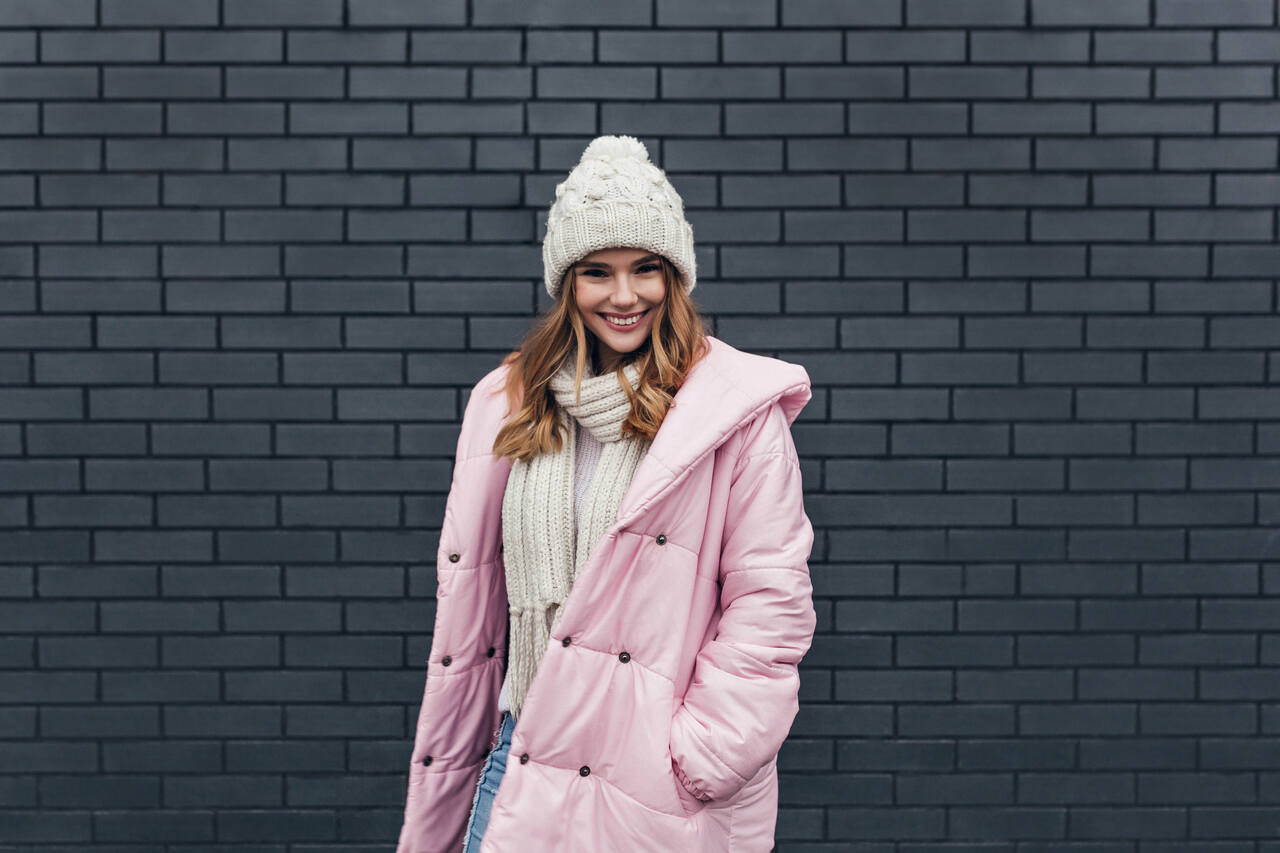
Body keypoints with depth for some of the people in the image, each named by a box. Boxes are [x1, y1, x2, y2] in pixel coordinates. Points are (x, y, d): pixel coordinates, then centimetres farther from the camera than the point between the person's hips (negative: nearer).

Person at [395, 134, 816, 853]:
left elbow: (771, 603, -9)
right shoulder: (507, 403, 7)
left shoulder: (738, 410, -7)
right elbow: (467, 601, 10)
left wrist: (699, 761, -13)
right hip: (525, 758, 4)